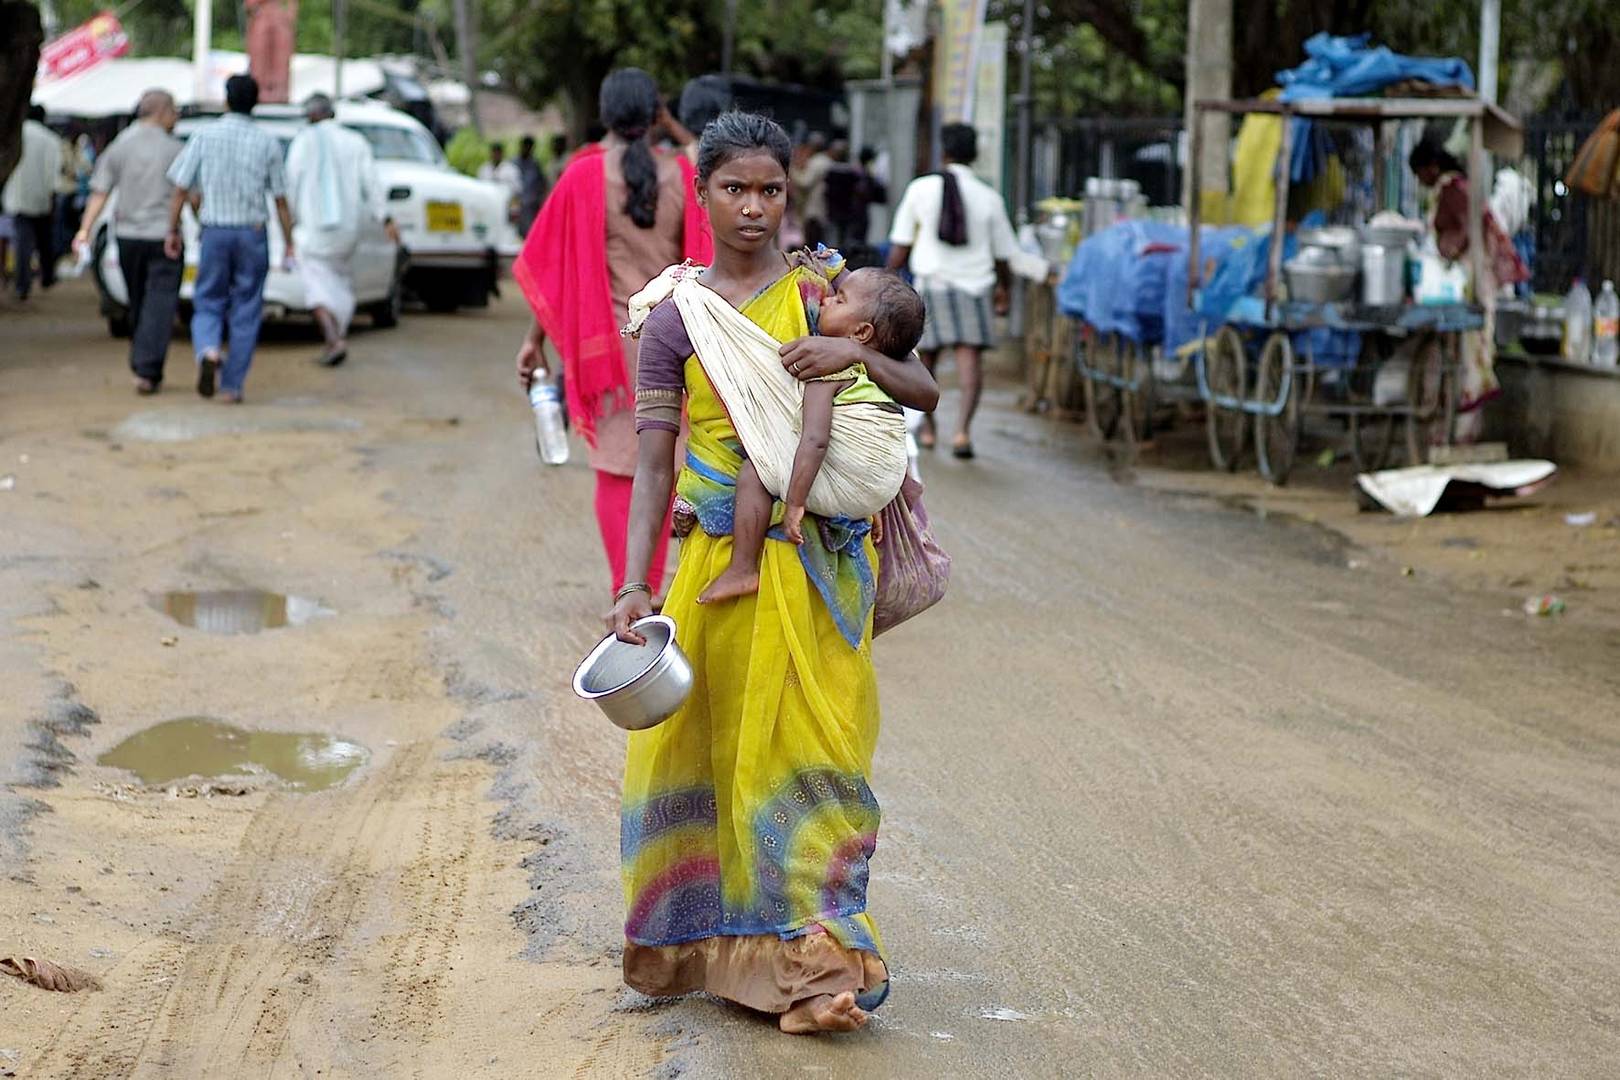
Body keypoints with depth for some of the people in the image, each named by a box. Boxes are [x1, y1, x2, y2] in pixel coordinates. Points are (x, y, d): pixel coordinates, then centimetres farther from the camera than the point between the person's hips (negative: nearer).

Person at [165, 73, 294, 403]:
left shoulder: (204, 136, -1)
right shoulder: (267, 143, -1)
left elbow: (180, 190, -2)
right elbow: (280, 200, 0)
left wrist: (172, 231, 8)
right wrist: (289, 245, 6)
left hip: (215, 231, 0)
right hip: (253, 233, 0)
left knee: (208, 303, 11)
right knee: (246, 311, 8)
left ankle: (208, 351, -19)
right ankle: (232, 386, 8)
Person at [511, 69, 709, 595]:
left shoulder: (584, 176, -8)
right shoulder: (681, 175, -3)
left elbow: (554, 266, -4)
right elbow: (701, 264, 2)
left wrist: (535, 339, 4)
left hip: (610, 340, -2)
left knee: (617, 471, 4)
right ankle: (652, 590, 17)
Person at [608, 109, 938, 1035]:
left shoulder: (824, 293, 3)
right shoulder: (675, 320, 3)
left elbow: (925, 392, 4)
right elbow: (653, 467, 0)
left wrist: (856, 354, -15)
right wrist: (635, 586, -10)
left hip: (814, 560, -1)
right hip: (714, 557, 1)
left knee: (802, 744, -1)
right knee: (701, 741, 5)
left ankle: (809, 957, 6)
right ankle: (703, 942, 21)